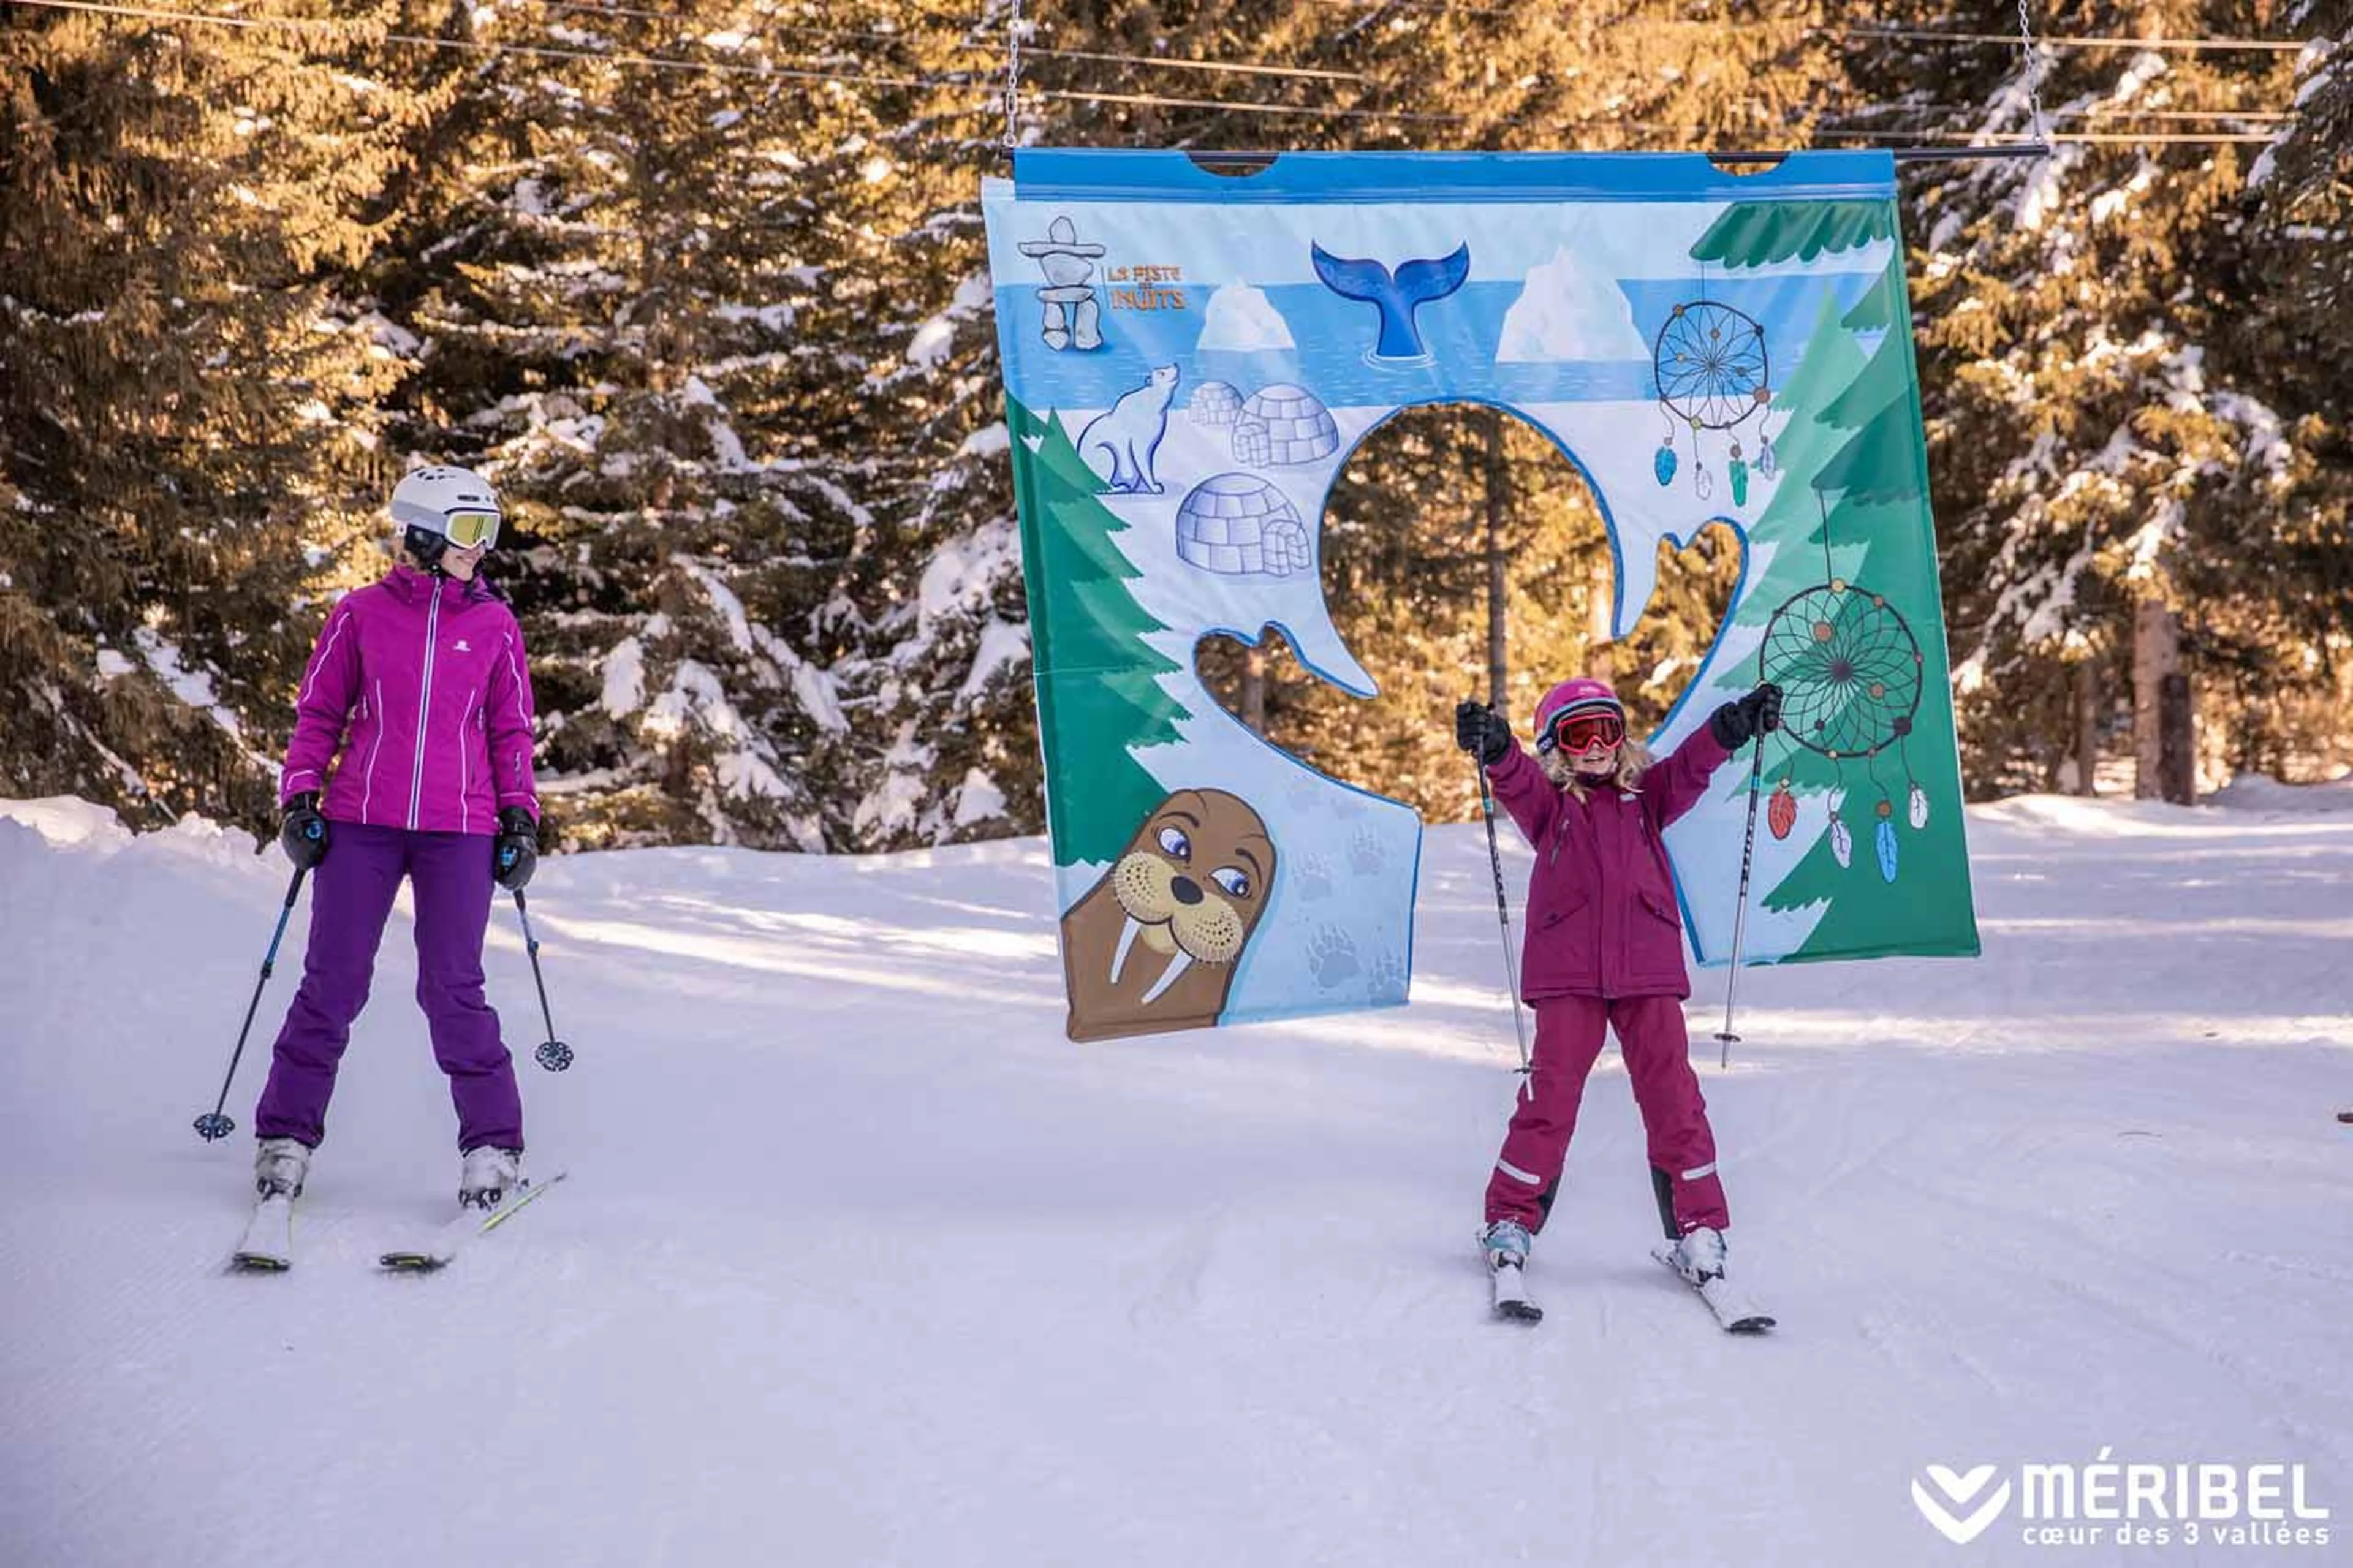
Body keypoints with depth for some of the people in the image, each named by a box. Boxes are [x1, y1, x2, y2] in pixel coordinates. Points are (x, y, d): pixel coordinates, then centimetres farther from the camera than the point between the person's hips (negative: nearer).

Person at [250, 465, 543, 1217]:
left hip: (459, 830, 0)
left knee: (453, 990, -3)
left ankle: (493, 1146, 7)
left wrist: (521, 818, 6)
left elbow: (512, 732, 13)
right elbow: (318, 712, 11)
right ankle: (287, 1138, 14)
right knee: (331, 984, 2)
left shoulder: (495, 625, 8)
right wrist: (300, 797, 3)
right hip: (360, 822, 0)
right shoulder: (362, 614, 5)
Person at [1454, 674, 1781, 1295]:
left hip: (1648, 970, 2)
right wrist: (1495, 746, -35)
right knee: (1550, 1093, -2)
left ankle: (1699, 1228, 11)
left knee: (1673, 1097, 1)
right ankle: (1512, 1220, 11)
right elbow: (1517, 779, -12)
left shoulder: (1646, 796, 15)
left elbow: (1691, 764, 0)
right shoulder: (1547, 801, 9)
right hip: (1568, 974, -2)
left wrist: (1735, 724, -20)